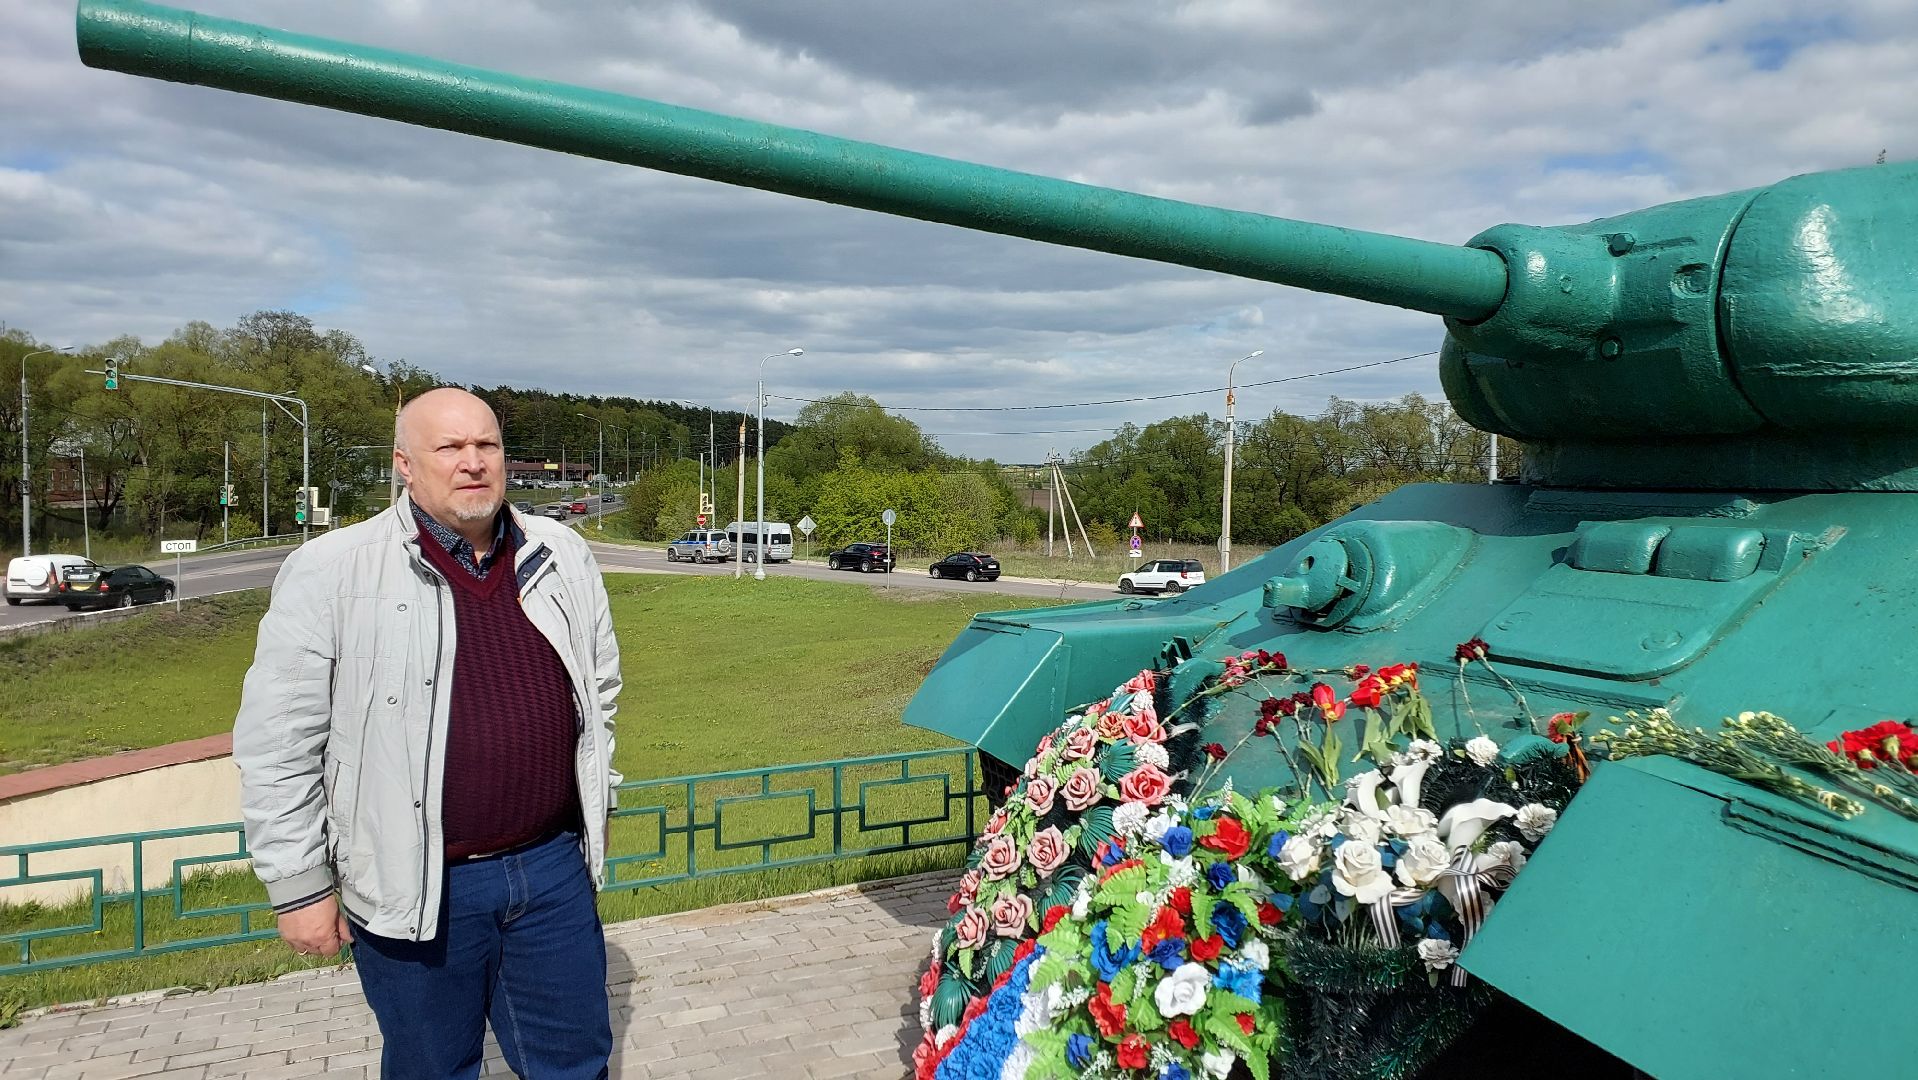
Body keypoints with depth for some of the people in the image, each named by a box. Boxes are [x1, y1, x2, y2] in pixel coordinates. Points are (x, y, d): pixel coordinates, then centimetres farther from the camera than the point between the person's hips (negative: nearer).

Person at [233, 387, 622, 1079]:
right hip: (414, 889, -3)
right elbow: (276, 743, -8)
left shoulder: (562, 557, 3)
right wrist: (300, 886, -6)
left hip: (553, 872, 4)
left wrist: (593, 815, 18)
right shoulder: (332, 573, -10)